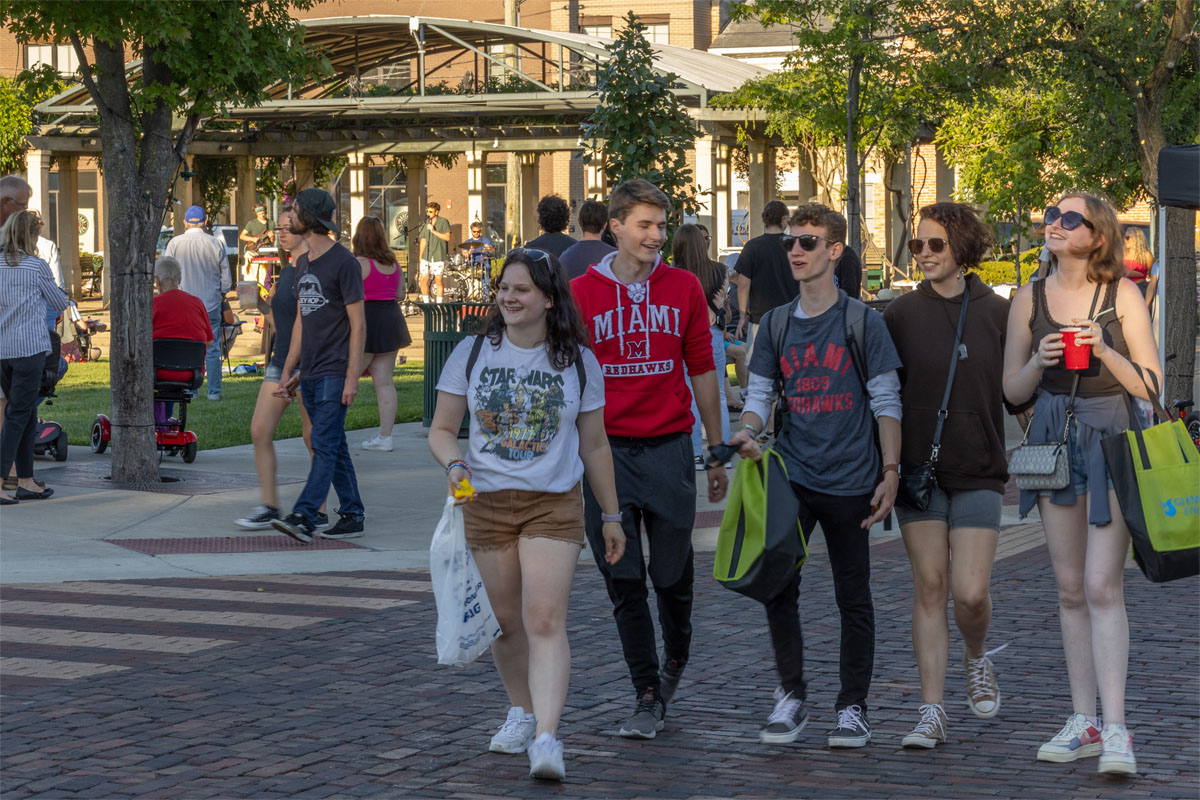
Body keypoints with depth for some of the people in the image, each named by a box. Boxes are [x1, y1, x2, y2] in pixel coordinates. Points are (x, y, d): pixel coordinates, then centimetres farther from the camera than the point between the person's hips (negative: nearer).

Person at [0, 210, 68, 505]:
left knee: (25, 415, 14)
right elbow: (60, 303, 4)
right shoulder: (35, 266, -6)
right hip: (29, 347, -5)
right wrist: (58, 291, 25)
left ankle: (26, 481, 16)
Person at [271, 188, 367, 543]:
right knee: (334, 447, 10)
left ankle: (303, 518, -21)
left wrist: (352, 378, -16)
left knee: (324, 444, -13)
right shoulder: (303, 264, 15)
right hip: (310, 374, 8)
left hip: (335, 373, -8)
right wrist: (288, 372, 16)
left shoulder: (343, 262, -9)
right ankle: (352, 516, 15)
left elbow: (357, 324, -11)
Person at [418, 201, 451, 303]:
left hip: (439, 256, -4)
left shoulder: (443, 222, -2)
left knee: (439, 280, -2)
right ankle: (426, 302, 10)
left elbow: (447, 237, -10)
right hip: (426, 256, 4)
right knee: (423, 279, -1)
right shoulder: (425, 223, 13)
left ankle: (439, 303, 6)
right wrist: (420, 256, 13)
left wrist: (434, 231, -16)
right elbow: (423, 241, 17)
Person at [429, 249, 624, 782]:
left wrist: (611, 515, 13)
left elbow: (594, 445, 10)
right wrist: (454, 465, -14)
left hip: (554, 504, -2)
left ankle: (546, 739, -22)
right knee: (508, 621, 10)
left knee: (545, 620, -15)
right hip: (488, 502, 2)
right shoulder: (473, 354, 3)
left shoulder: (578, 362, 2)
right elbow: (442, 429, 7)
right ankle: (521, 712, 33)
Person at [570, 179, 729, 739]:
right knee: (623, 580, 1)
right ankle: (648, 695, 9)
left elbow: (702, 371, 9)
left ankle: (675, 658, 35)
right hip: (606, 451, 0)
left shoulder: (683, 288, 4)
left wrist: (717, 454, 9)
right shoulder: (582, 292, 1)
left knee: (672, 574, 6)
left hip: (669, 447, 1)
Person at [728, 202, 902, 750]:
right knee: (777, 585, -4)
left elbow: (886, 402, -2)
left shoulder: (863, 323, -3)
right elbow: (760, 392, 10)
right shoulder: (776, 324, 8)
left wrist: (890, 473, -8)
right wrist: (749, 432, -11)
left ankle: (853, 706, 14)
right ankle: (791, 696, 10)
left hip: (849, 480, -3)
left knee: (853, 596, 5)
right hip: (790, 475, 3)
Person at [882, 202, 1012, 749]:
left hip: (978, 472, 0)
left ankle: (977, 659, 26)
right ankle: (932, 713, 1)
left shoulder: (997, 314, 1)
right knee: (929, 587, -2)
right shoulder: (900, 315, 1)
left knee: (971, 593, -7)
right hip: (918, 469, 0)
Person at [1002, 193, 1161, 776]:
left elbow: (1152, 384, -3)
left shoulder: (1122, 295, -3)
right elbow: (1013, 390, 8)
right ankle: (1084, 722, 13)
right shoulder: (1030, 299, 6)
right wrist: (1039, 360, -12)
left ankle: (1115, 729, -16)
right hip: (1055, 438, 4)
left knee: (1102, 587, -13)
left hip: (1112, 439, -4)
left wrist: (1104, 351, -18)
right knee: (1071, 589, 7)